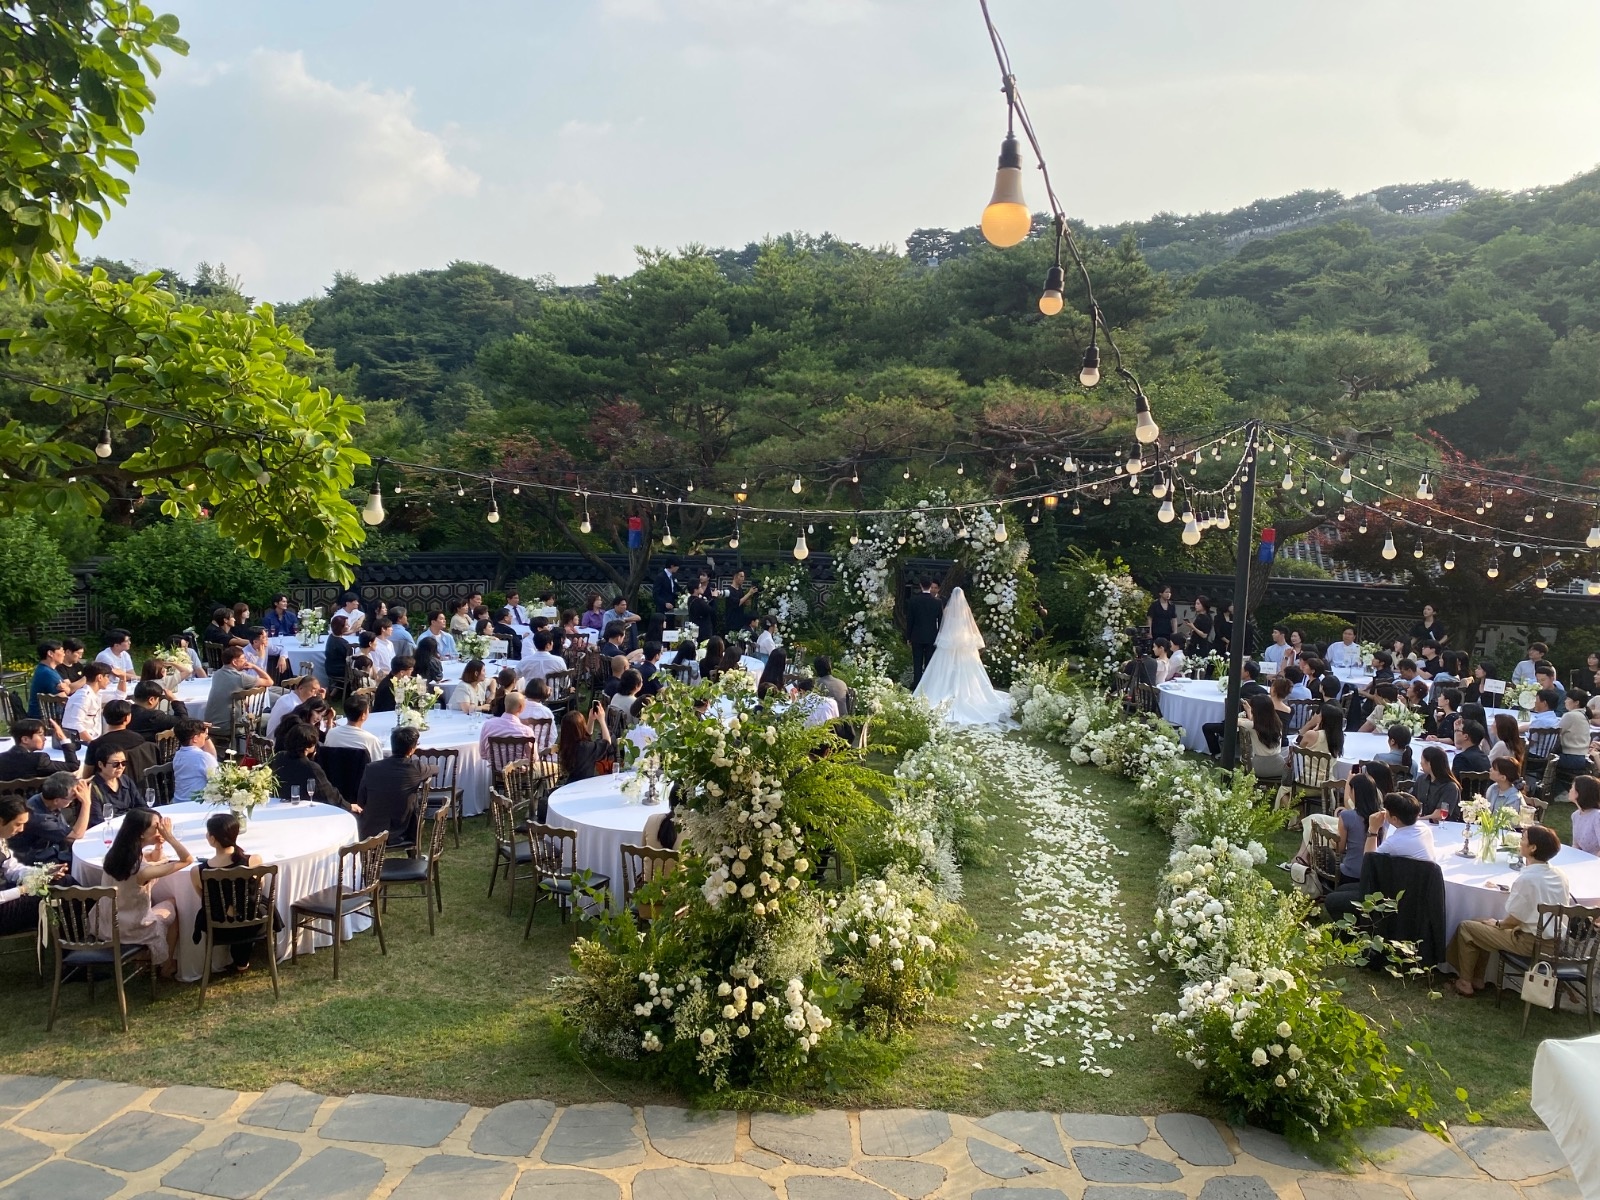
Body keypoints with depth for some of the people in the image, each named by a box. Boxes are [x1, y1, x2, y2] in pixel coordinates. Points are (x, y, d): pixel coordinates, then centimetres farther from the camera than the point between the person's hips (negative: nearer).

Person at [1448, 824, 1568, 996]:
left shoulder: (1526, 878, -25)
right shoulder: (1559, 875, -1)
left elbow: (1514, 919, -16)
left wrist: (1498, 924, 5)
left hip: (1531, 943, -8)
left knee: (1465, 928, 5)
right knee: (1485, 926, 25)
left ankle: (1465, 983, 17)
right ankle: (1477, 979, 32)